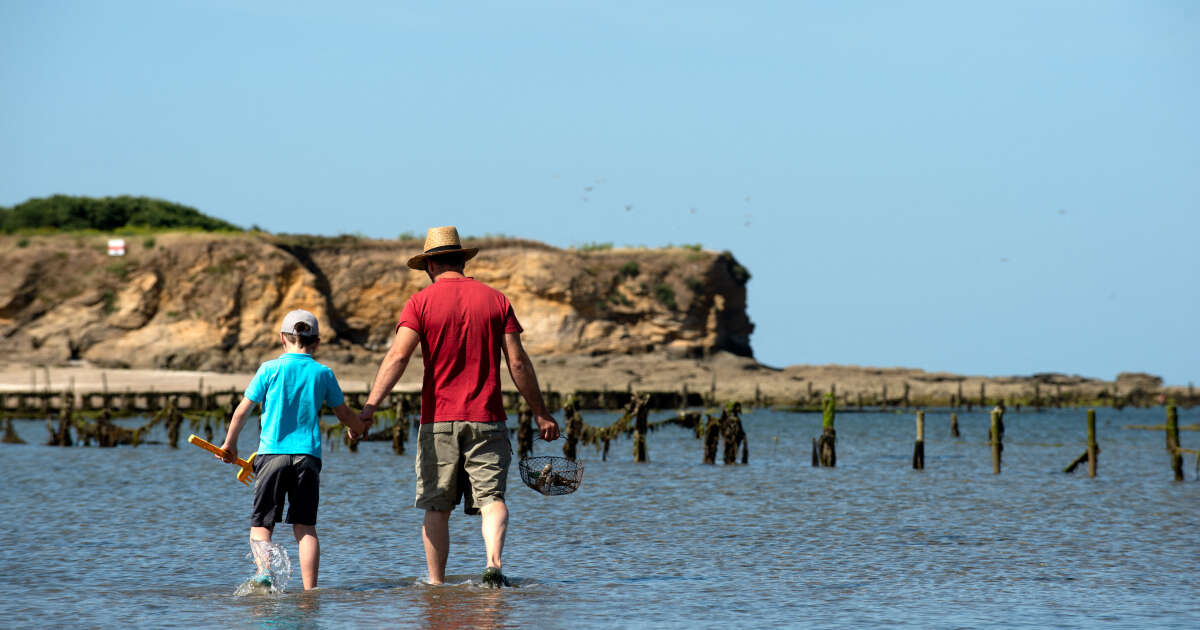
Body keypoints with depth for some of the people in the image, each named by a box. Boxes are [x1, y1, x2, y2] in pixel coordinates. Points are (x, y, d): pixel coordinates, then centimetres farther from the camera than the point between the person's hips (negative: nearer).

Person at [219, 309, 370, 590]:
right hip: (308, 456, 2)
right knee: (305, 526, 6)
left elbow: (243, 409, 5)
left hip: (272, 453, -2)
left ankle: (263, 570, -22)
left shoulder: (270, 369, 1)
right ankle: (310, 589, -2)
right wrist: (360, 427, 41)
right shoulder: (323, 374, 7)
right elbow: (345, 415, 18)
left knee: (261, 524, 3)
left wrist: (230, 443, 21)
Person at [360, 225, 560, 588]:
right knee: (491, 497, -1)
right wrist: (540, 413, 10)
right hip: (486, 421, 1)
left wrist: (370, 405, -18)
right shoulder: (495, 300, 6)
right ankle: (493, 561, -26)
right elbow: (518, 362, 3)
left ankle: (436, 584, 8)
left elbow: (397, 356, -12)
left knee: (436, 507, 7)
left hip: (438, 421, -1)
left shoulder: (421, 303, 0)